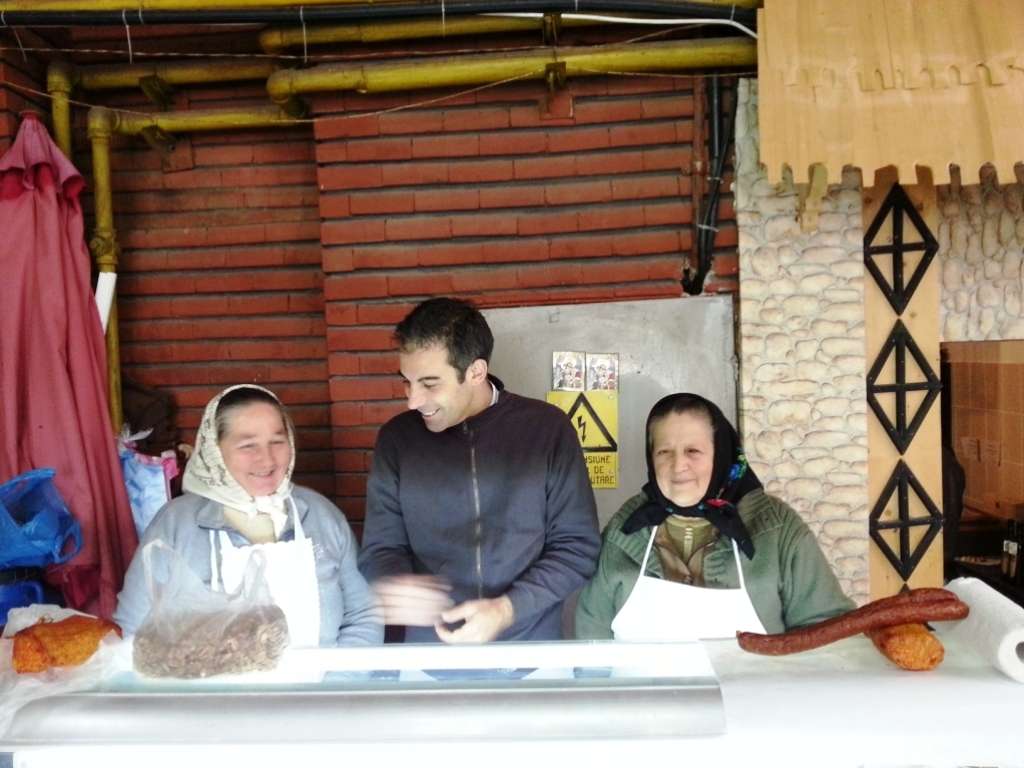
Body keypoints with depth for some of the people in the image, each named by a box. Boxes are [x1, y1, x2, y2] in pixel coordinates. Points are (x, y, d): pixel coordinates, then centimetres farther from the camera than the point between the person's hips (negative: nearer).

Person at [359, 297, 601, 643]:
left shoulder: (547, 427, -3)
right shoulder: (396, 438, 2)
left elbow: (578, 545, -2)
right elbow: (380, 548, 5)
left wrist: (508, 609, -14)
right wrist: (394, 586, -17)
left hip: (532, 651, -2)